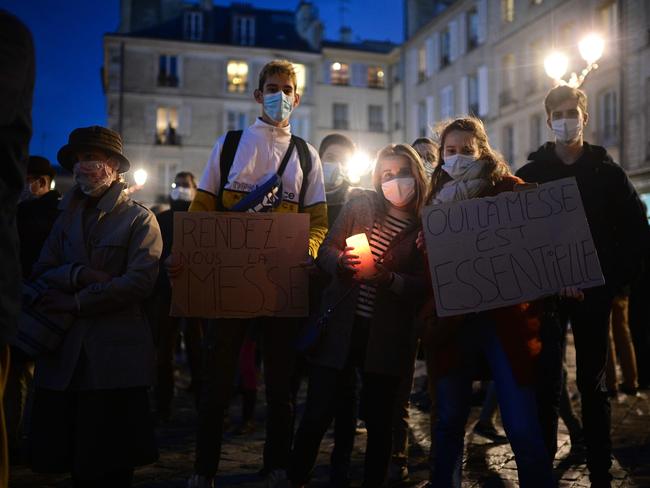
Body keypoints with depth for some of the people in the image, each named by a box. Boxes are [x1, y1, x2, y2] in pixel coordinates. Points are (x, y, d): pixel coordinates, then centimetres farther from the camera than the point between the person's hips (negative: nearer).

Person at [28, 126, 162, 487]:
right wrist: (78, 274, -12)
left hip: (117, 354, -5)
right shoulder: (68, 217, 16)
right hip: (66, 354, 5)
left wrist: (77, 302, -12)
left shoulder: (139, 219, -2)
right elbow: (41, 273, 8)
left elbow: (140, 281, -14)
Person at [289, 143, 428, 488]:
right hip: (340, 326, 0)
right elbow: (325, 251, 5)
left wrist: (389, 278, -19)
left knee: (378, 420, 6)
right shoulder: (361, 205, 3)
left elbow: (423, 284, -3)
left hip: (386, 337, 0)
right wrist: (341, 261, -16)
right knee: (317, 414, 1)